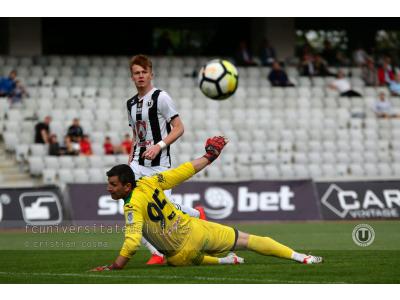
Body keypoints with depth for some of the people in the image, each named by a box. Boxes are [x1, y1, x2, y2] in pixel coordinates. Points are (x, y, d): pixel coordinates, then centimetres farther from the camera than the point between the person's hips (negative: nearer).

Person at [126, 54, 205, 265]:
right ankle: (157, 253, -3)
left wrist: (158, 146, -21)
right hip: (138, 164, 6)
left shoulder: (161, 98, -6)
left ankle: (197, 214, 25)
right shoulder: (131, 103, 14)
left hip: (159, 164, -6)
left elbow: (178, 128, -9)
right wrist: (130, 159, 15)